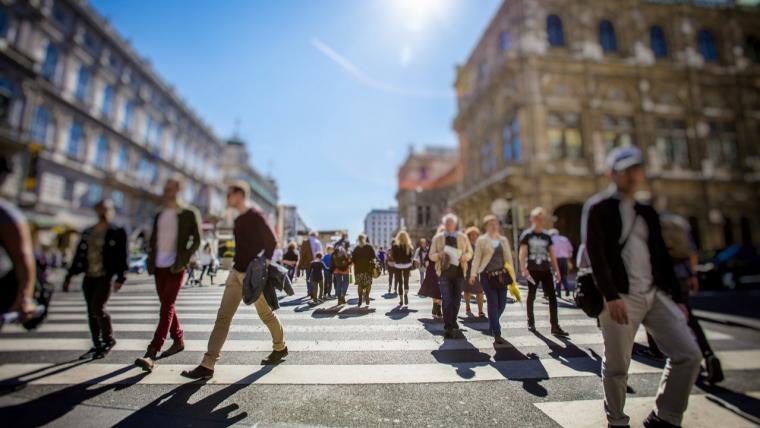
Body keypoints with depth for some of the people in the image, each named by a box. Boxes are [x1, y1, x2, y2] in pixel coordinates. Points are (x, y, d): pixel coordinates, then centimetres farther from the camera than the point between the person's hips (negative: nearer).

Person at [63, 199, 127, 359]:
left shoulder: (117, 232, -3)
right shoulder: (88, 232, 14)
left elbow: (123, 255, -9)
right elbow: (79, 255, 17)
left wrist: (120, 278, -17)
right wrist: (69, 276, 14)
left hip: (105, 277, -6)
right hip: (89, 277, 6)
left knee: (98, 308, -12)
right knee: (91, 312, 8)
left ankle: (109, 340, 8)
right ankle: (97, 345, 19)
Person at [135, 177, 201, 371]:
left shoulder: (189, 213, -2)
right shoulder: (159, 215, 16)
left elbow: (196, 240, -5)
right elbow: (153, 240, 20)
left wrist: (183, 260, -14)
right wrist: (150, 262, 6)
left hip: (175, 267, -7)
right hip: (159, 266, 7)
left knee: (166, 308, -10)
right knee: (167, 306, 13)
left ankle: (151, 354, -12)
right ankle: (178, 341, 28)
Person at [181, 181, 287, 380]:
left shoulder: (255, 216, -14)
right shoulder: (238, 220, 12)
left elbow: (271, 241, -17)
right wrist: (238, 263, 14)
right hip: (236, 273, 8)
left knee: (265, 314, 9)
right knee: (223, 316, 4)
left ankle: (280, 348, 31)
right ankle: (208, 365, 10)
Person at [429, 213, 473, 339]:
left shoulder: (463, 237, 8)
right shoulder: (437, 238, 4)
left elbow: (470, 252, 14)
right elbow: (431, 255, 4)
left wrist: (465, 256, -9)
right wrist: (439, 254, -18)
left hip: (458, 272, 3)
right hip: (444, 272, -2)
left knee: (456, 299, 13)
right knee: (446, 300, -8)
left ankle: (453, 321, 36)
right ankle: (448, 328, -3)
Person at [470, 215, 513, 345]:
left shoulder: (504, 239, 12)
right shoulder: (481, 240, 0)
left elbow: (508, 257, 12)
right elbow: (477, 258, -2)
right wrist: (473, 274, -9)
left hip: (501, 274, 4)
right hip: (487, 275, -4)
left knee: (502, 303, 6)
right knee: (493, 304, -4)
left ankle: (492, 325, 33)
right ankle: (497, 334, 4)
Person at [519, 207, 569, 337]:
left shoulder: (547, 236, 10)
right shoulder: (526, 235, -3)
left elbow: (552, 254, 13)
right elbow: (522, 254, -8)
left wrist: (557, 270, 8)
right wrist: (523, 269, -19)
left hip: (546, 270, 4)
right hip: (532, 270, -3)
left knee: (552, 297, -3)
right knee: (531, 296, 8)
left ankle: (555, 327, 0)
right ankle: (531, 322, 22)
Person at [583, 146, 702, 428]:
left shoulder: (647, 212, 17)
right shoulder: (597, 208, -4)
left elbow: (661, 257, 17)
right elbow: (595, 254, -14)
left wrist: (676, 296, 13)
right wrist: (611, 296, -21)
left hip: (655, 295, 7)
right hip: (620, 298, -6)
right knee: (616, 367, 3)